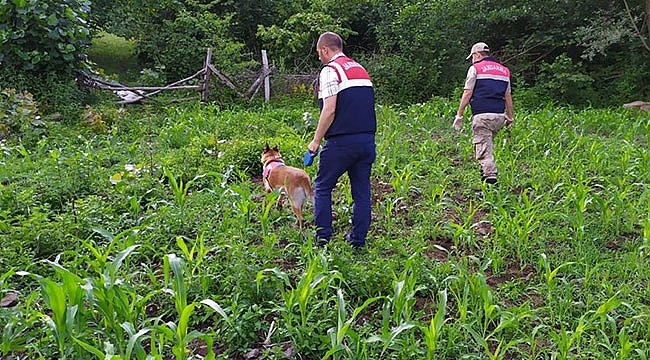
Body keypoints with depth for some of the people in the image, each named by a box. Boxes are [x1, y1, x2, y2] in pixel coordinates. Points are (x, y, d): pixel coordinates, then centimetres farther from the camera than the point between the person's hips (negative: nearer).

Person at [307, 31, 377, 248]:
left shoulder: (330, 70, -6)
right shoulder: (361, 69, 19)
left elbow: (329, 110, -15)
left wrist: (316, 141, -7)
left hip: (342, 141, -7)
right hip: (368, 139, 7)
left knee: (322, 187, 7)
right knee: (362, 190, 11)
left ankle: (322, 238, 8)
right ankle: (358, 240, 18)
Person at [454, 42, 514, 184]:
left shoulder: (475, 68, 3)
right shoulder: (504, 70, 20)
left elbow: (467, 93, -2)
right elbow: (508, 96, 19)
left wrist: (459, 115, 0)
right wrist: (510, 117, 24)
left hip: (482, 115, -6)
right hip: (499, 115, 6)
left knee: (483, 148, -6)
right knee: (488, 143, 20)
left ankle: (490, 175, -13)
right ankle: (487, 171, 16)